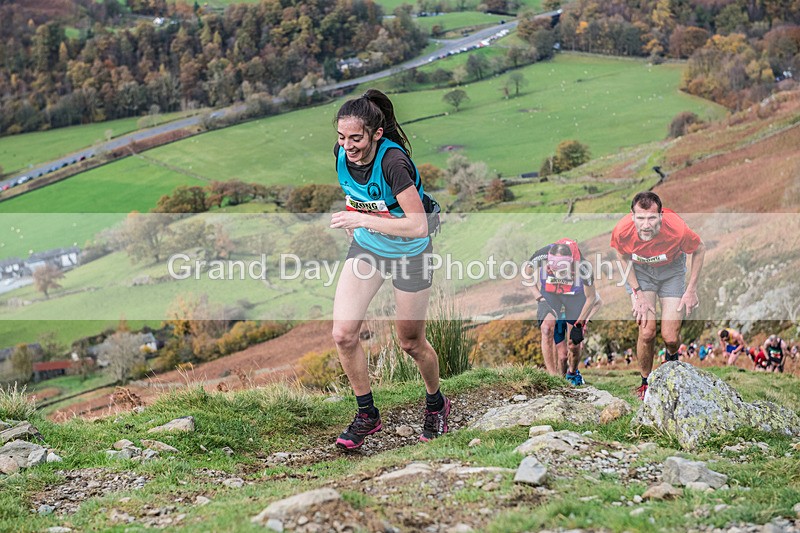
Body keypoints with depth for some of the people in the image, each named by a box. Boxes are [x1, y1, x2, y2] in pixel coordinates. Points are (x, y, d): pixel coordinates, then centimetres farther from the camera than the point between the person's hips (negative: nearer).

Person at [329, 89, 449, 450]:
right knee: (343, 334, -9)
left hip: (409, 253, -5)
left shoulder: (393, 162, -32)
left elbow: (418, 226, -35)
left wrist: (363, 220, -38)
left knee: (410, 343, 9)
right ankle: (367, 415, 11)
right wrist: (352, 222, 10)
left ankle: (436, 404, 38)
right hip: (365, 247, 5)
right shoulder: (342, 153, -12)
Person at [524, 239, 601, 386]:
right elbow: (527, 274, -8)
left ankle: (573, 372, 29)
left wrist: (580, 324, -14)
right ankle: (552, 374, -22)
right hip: (549, 295, 1)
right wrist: (539, 298, -15)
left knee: (574, 345, -2)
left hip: (575, 295, -1)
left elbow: (591, 298, -17)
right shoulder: (541, 255, -33)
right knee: (547, 328, -26)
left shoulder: (582, 266, -35)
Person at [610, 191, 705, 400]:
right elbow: (624, 258, -7)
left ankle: (671, 359, 33)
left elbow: (700, 249, -13)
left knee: (671, 337, -5)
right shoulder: (622, 231, -32)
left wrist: (691, 290, -9)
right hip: (640, 271, 0)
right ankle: (646, 382, 12)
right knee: (647, 332, -13)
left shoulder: (677, 229, -36)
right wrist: (637, 293, -11)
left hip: (671, 268, 0)